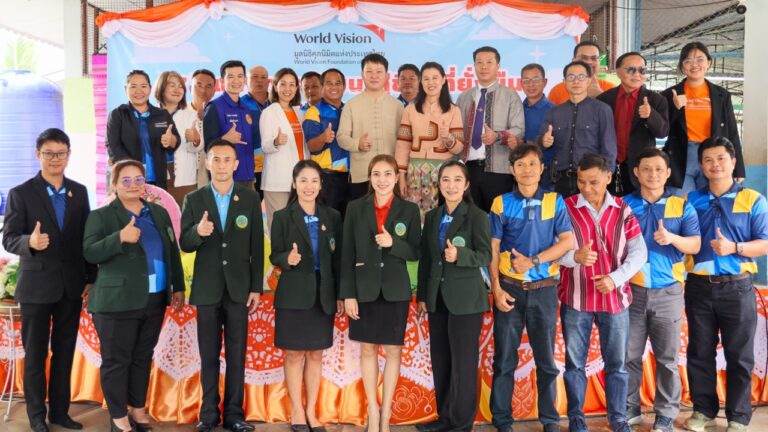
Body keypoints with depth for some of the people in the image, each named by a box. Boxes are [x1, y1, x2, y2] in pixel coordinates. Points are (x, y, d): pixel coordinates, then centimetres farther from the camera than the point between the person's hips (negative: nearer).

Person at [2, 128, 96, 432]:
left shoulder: (79, 192, 7)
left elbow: (86, 237, 8)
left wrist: (91, 278, 5)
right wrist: (29, 241, -31)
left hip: (72, 286, 3)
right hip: (37, 285, -3)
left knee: (64, 352, 12)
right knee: (35, 354, 7)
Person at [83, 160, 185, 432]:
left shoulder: (159, 213, 12)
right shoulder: (101, 216, -3)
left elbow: (172, 252, 15)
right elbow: (90, 253, -13)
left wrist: (178, 287, 12)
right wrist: (119, 237, -27)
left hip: (154, 300, 5)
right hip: (117, 301, -4)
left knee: (143, 357, 14)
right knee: (116, 360, 3)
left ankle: (138, 408, 29)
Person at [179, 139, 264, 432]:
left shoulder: (250, 198, 1)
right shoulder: (194, 199, 1)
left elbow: (257, 246, 1)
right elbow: (185, 245, -1)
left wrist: (256, 287, -2)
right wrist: (198, 231, -24)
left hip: (238, 287, 0)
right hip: (207, 288, 0)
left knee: (237, 354, 6)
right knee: (208, 355, 9)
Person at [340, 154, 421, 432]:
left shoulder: (409, 210, 0)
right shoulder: (355, 208, 0)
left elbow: (416, 252, 0)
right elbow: (347, 254, -1)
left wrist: (393, 243, -19)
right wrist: (348, 294, -7)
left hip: (395, 290, 0)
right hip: (364, 289, 0)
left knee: (393, 349, 6)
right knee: (368, 349, 9)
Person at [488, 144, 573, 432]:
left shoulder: (555, 201, 3)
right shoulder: (501, 203, 2)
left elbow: (567, 241, -3)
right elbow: (493, 249, 0)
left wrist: (533, 261, -14)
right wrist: (496, 289, -8)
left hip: (543, 289, 0)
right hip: (509, 288, 0)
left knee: (546, 359, 9)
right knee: (504, 358, 5)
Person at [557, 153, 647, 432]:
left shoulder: (623, 211, 3)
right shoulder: (565, 208, -3)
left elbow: (639, 252, 0)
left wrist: (615, 278, -14)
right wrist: (575, 256, -28)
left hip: (615, 297, 2)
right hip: (575, 298, -1)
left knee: (616, 363, 10)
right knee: (575, 362, 8)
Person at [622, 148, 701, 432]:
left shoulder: (682, 206, 4)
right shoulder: (623, 205, 4)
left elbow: (695, 245, -2)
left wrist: (671, 238, -22)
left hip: (668, 292, 0)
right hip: (632, 290, 0)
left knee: (667, 356, 6)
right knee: (629, 354, 6)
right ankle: (629, 409, 19)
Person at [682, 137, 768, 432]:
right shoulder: (691, 201, 8)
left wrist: (734, 248, -20)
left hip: (736, 287, -2)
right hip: (699, 286, 2)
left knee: (739, 355, 4)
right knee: (699, 352, 9)